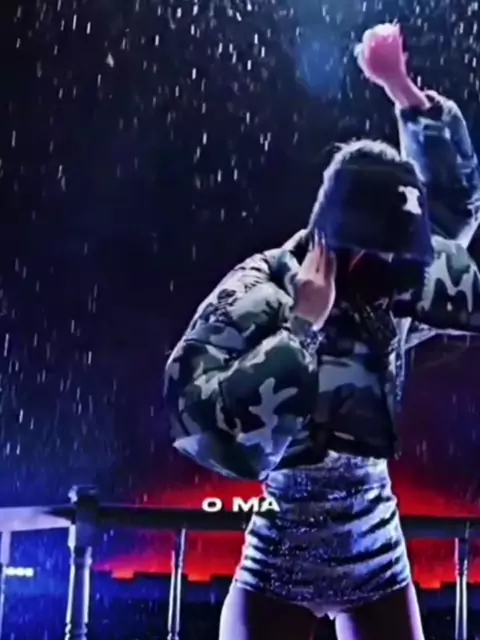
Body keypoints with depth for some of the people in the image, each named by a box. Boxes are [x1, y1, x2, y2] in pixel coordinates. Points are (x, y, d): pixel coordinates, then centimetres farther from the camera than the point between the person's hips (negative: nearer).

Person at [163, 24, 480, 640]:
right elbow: (206, 421, -29)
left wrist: (405, 93, -4)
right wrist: (302, 323, -26)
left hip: (375, 555, 4)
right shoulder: (256, 294, -16)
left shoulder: (386, 290, -3)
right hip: (280, 563, -4)